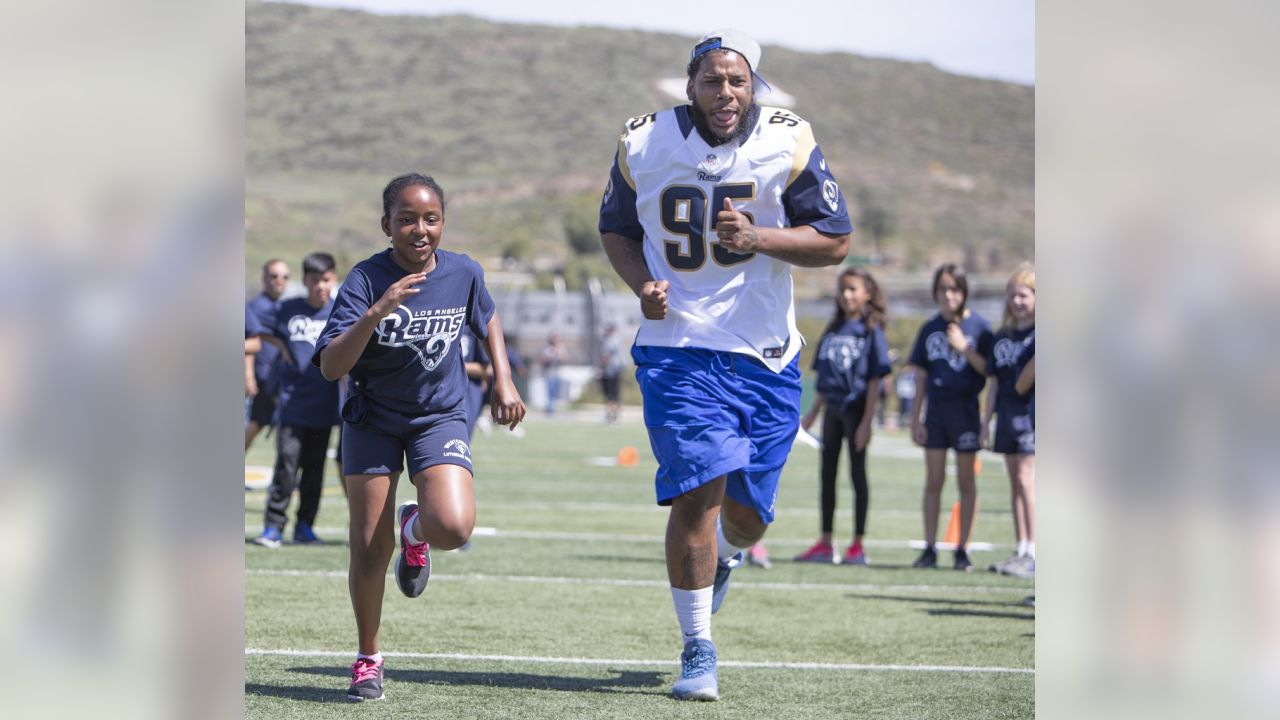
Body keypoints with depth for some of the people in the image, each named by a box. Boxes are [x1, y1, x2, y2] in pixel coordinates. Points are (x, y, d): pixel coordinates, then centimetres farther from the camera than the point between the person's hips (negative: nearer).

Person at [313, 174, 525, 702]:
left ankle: (416, 530, 15)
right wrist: (376, 313, -41)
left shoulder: (463, 273, -10)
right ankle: (367, 660, 21)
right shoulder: (366, 280, -19)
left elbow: (487, 320, 15)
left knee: (454, 527, -23)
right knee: (370, 546, 0)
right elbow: (331, 367, -29)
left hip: (440, 416, 1)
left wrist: (504, 382, 8)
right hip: (373, 419, -1)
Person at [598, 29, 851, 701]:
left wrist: (758, 238, -19)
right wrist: (643, 285, -6)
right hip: (679, 348, -1)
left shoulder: (789, 143, -5)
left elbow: (835, 241, -2)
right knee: (697, 490, -16)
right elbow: (616, 228, 14)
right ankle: (698, 651, -4)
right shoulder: (644, 144, -1)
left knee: (747, 510, 7)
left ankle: (725, 553, 46)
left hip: (766, 354, 1)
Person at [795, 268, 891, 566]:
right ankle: (825, 544, 13)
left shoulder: (871, 331, -6)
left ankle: (858, 545, 3)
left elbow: (875, 379, -10)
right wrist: (812, 414, 14)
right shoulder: (832, 331, 12)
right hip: (832, 407, 6)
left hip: (856, 406, -6)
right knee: (827, 474, 7)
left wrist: (867, 421, -15)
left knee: (857, 473, -2)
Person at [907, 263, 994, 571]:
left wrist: (964, 349, -18)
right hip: (935, 409, 3)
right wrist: (915, 418, 5)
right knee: (933, 481, 4)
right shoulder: (930, 329, 8)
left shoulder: (978, 326, -1)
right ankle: (929, 549, 7)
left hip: (965, 409, -3)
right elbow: (921, 377, 9)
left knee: (966, 481, 3)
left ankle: (963, 550, 8)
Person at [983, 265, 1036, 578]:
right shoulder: (1002, 336, 14)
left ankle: (1033, 554, -13)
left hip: (1031, 411, -7)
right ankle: (1020, 550, 14)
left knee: (1026, 479, -12)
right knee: (1014, 482, 9)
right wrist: (986, 422, 15)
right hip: (1008, 414, 7)